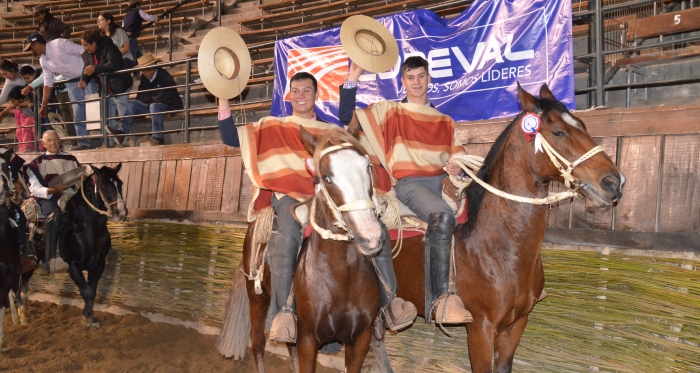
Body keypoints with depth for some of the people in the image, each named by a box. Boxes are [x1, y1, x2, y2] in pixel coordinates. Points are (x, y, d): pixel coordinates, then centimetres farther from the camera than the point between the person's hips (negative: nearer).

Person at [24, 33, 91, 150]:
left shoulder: (59, 44, -11)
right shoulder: (43, 61, 11)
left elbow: (83, 52, -14)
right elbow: (48, 83, 14)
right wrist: (44, 105, 11)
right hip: (73, 82, 7)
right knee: (78, 115, 2)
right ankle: (84, 143, 5)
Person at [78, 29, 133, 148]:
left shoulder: (108, 48, -18)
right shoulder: (87, 53, 6)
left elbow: (113, 64, -31)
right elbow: (87, 69, 4)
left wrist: (95, 68, -31)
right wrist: (84, 80, -16)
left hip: (119, 86, -8)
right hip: (105, 89, 8)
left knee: (124, 114, -5)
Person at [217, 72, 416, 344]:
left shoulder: (332, 131, 27)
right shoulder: (272, 127, 22)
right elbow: (231, 139, 17)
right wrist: (223, 101, 7)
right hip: (289, 195, -2)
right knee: (287, 235, -37)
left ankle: (389, 301, -20)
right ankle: (283, 312, -37)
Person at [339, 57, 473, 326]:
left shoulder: (445, 121, 25)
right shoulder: (389, 112, 14)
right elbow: (347, 118, 5)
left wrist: (458, 169, -3)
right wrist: (352, 79, -3)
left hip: (443, 182, 6)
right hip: (409, 183, -6)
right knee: (443, 217, -34)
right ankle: (441, 301, -34)